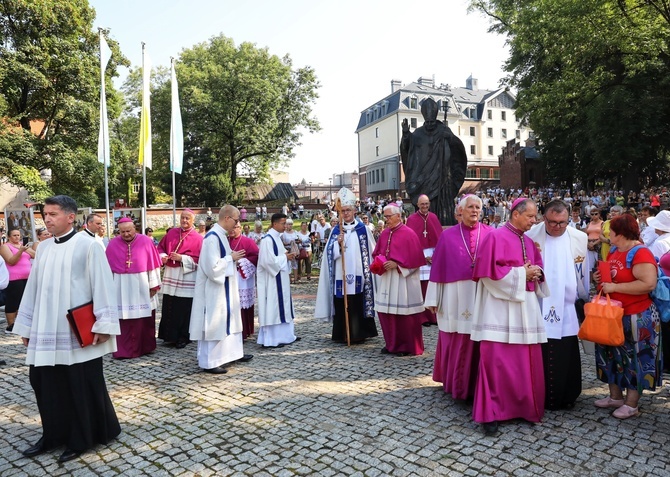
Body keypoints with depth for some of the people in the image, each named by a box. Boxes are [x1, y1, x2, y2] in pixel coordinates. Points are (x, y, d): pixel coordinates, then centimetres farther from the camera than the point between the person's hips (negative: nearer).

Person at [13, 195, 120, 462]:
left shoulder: (88, 245, -9)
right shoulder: (43, 248, 10)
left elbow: (102, 286, -11)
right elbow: (33, 288, 15)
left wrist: (103, 325, -14)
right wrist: (26, 326, 15)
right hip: (45, 332, 6)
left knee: (81, 387, 3)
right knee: (45, 383, 12)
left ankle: (81, 439, 19)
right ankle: (54, 435, 29)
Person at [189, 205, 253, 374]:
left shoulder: (221, 235, 10)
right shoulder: (213, 237, -21)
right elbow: (213, 267, -26)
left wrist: (233, 258, 4)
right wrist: (231, 258, -16)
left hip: (223, 287, 10)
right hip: (214, 289, -10)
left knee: (229, 319, 18)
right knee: (213, 323, -1)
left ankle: (233, 352, 31)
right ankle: (209, 362, 10)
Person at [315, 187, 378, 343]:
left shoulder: (363, 229, 3)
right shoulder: (336, 231, 8)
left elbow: (371, 251, 5)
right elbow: (330, 254, 2)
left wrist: (370, 270, 1)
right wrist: (338, 243, -15)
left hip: (358, 275, -1)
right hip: (340, 276, 1)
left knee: (358, 305, 1)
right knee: (342, 306, 3)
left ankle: (359, 333, 13)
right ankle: (343, 335, 13)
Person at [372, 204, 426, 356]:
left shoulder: (408, 234, -10)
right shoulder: (384, 234, 10)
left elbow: (414, 258, -12)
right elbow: (377, 253, 18)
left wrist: (396, 264, -17)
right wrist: (379, 263, -2)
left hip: (403, 279, -6)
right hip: (386, 278, 7)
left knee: (403, 312, 0)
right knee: (386, 311, 8)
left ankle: (407, 346, 13)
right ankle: (392, 343, 23)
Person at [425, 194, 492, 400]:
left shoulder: (491, 234, 5)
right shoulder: (448, 236, 4)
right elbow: (438, 268, 3)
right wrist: (435, 299, -1)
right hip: (455, 296, 0)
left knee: (480, 341, 6)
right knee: (456, 342, 6)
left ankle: (478, 385, 20)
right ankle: (455, 382, 23)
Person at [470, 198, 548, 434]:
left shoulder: (529, 242, 16)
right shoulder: (495, 237, -8)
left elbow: (538, 268, 21)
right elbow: (491, 271, -16)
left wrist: (537, 274, -2)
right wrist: (521, 273, -13)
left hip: (526, 307, 7)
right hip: (500, 307, -7)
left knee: (527, 360, 9)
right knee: (497, 360, -6)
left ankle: (525, 407, 23)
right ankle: (490, 413, 3)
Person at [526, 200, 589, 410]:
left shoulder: (580, 239, -1)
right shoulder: (531, 236, -6)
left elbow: (584, 274, 9)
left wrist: (587, 300, 14)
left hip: (566, 310, 1)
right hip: (538, 309, -1)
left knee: (565, 358, 9)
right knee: (539, 358, 6)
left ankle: (565, 397, 27)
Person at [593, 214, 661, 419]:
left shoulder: (640, 254, -19)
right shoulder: (613, 251, 8)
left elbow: (649, 284, -29)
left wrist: (614, 287, -25)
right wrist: (601, 279, 0)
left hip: (636, 317, -9)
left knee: (634, 358, 4)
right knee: (612, 354, 15)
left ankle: (631, 404, 16)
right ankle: (615, 396, 30)